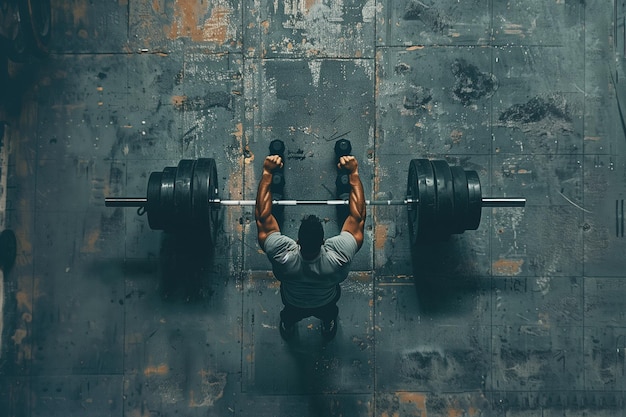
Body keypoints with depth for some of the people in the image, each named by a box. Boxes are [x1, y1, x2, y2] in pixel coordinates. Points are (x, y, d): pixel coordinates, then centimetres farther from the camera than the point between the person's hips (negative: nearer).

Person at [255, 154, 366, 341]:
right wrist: (354, 174, -31)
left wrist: (267, 173, -29)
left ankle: (287, 324, 50)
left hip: (293, 307, 0)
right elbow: (358, 217, -32)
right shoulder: (338, 255, -43)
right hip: (326, 306, 0)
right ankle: (328, 324, 49)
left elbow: (262, 217, -32)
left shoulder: (283, 255, -43)